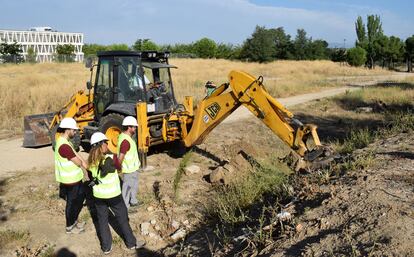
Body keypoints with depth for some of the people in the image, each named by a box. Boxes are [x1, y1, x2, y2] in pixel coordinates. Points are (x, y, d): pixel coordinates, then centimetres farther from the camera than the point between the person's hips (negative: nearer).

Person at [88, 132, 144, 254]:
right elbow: (118, 166, -1)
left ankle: (106, 247, 26)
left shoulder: (91, 161, -5)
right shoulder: (111, 158, -19)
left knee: (102, 220, 16)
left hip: (98, 195, 4)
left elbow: (92, 176, 4)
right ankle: (131, 243, 27)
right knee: (122, 218, 12)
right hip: (113, 194, -4)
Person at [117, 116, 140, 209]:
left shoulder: (124, 136, 3)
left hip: (133, 167, 10)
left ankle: (133, 201, 43)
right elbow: (120, 157, -28)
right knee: (127, 188, 5)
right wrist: (119, 168, -16)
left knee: (134, 186, 25)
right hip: (129, 170, -10)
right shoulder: (125, 141, -29)